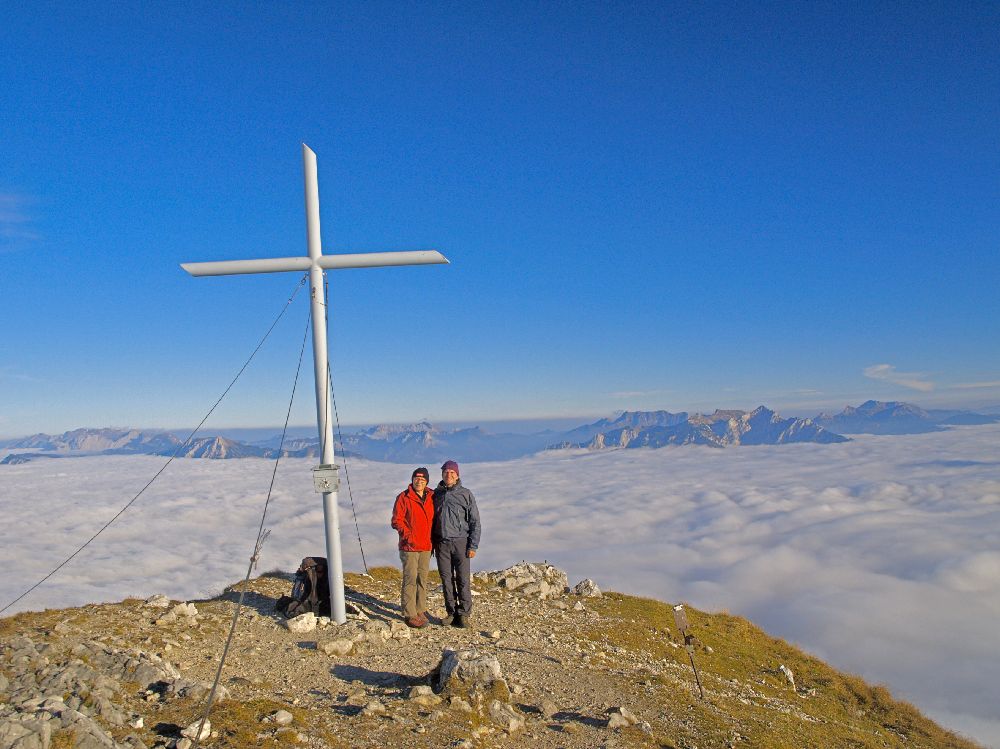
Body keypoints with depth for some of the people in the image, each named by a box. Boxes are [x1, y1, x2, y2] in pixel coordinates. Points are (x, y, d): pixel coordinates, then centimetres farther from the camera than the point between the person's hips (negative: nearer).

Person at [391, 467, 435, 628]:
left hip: (426, 547, 5)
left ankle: (420, 610, 22)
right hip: (409, 547, -5)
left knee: (423, 579, 12)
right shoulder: (403, 497, -6)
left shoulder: (431, 497, 8)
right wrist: (409, 536, -16)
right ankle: (409, 615, 0)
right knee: (410, 580, -5)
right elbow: (396, 521, -8)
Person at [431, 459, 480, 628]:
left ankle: (464, 614, 7)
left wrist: (473, 546, -7)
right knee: (446, 580, 6)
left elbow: (475, 521, -1)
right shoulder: (436, 494, 9)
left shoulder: (466, 494, 0)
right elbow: (432, 520, 16)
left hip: (461, 542, -3)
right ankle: (452, 613, 17)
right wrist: (432, 543, 10)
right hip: (442, 544, 3)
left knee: (463, 580, -3)